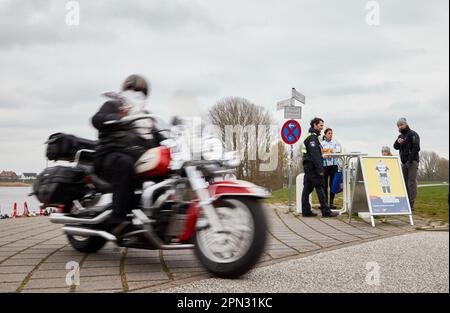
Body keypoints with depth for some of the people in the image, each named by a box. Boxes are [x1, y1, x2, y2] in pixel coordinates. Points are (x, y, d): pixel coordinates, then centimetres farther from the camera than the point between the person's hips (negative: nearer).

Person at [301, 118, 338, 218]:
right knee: (320, 188, -9)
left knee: (307, 188, 7)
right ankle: (325, 211, -10)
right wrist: (320, 169, -23)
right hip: (312, 166, -10)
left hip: (308, 166, 10)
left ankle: (306, 211, 9)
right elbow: (315, 155, -20)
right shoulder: (312, 137, -12)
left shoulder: (310, 136, 21)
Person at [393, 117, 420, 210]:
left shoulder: (413, 134, -4)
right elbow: (396, 147, 13)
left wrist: (410, 159, -20)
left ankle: (411, 204, -12)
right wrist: (397, 142, -9)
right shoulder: (401, 136, 20)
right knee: (404, 183, 5)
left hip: (412, 162, -7)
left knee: (411, 182, -9)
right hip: (404, 162, 7)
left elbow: (416, 148, -13)